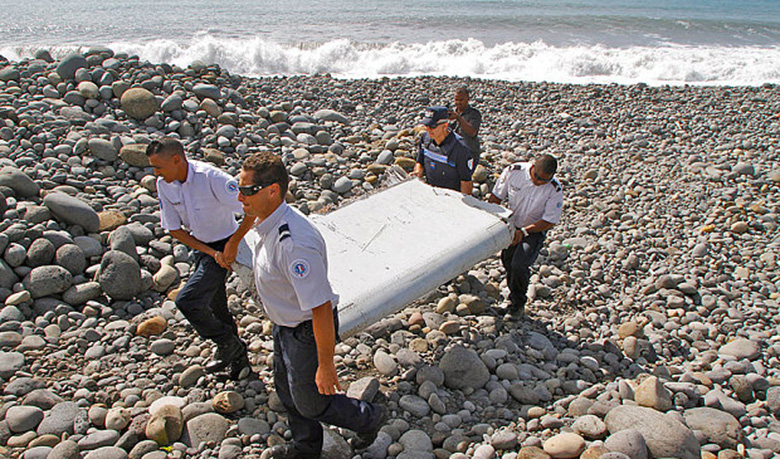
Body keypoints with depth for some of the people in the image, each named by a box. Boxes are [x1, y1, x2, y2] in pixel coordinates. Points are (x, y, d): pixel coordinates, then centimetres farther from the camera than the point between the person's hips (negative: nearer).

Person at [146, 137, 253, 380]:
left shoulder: (212, 177, -27)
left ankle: (228, 344, 7)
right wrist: (212, 253, -9)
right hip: (201, 246, 7)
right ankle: (239, 360, 37)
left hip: (224, 245, -7)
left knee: (187, 300, -16)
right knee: (216, 308, 17)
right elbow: (174, 229, -1)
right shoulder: (164, 185, -8)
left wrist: (233, 243, -20)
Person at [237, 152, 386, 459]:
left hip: (308, 332, -9)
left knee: (311, 403, 13)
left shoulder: (294, 243, -38)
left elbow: (322, 309, -34)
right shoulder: (268, 223, -7)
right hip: (285, 324, 9)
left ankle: (369, 418, 41)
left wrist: (326, 365, -25)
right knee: (286, 388, 27)